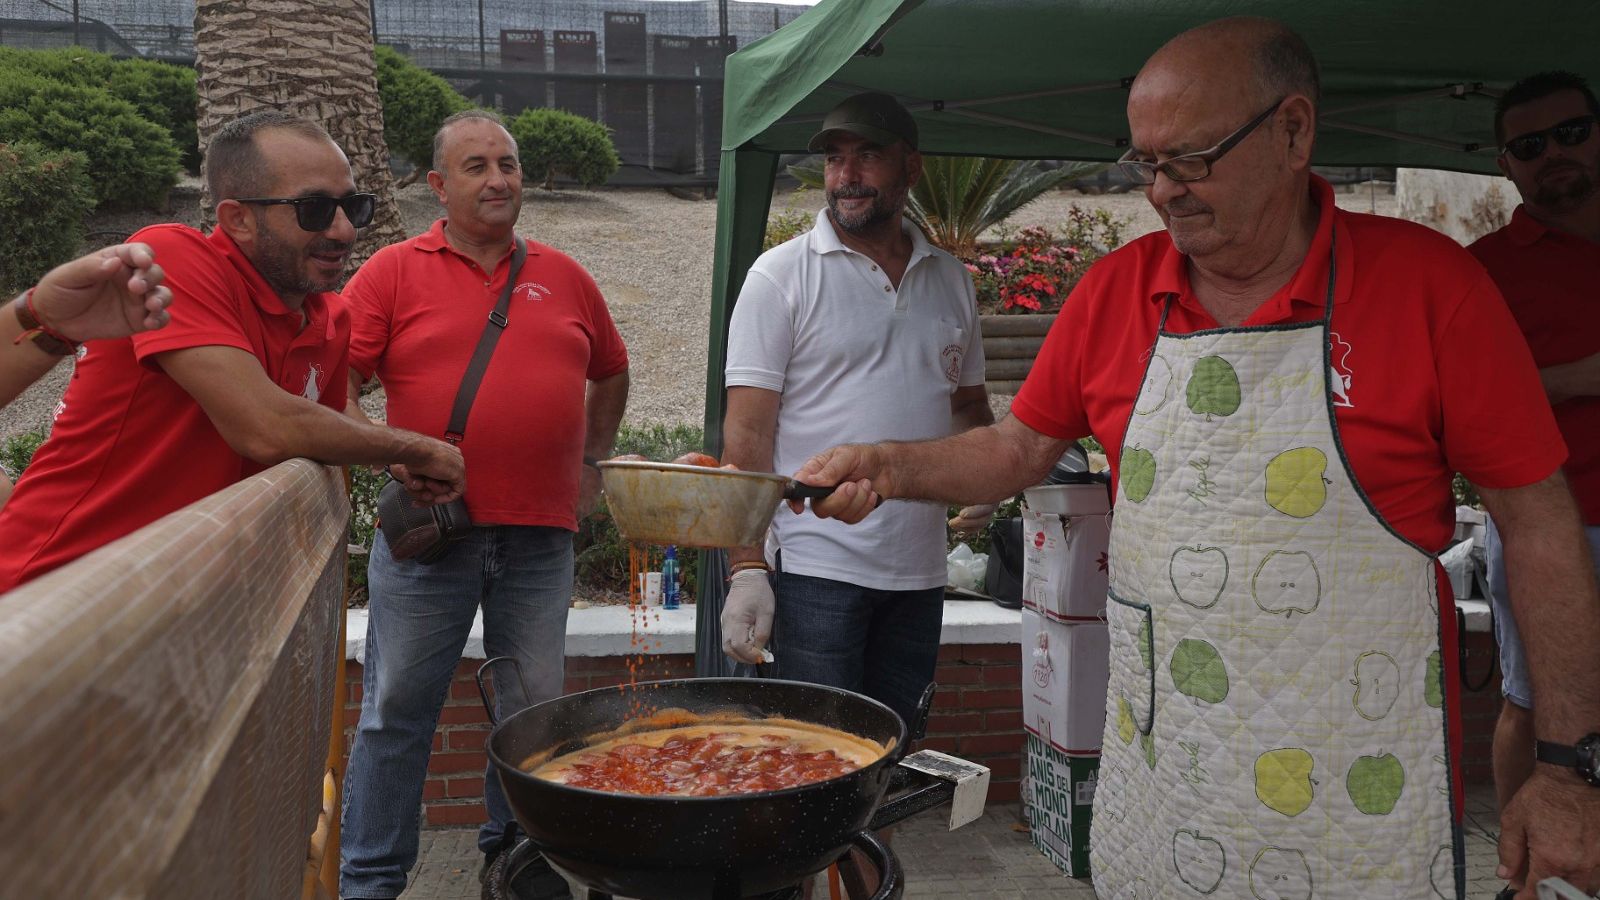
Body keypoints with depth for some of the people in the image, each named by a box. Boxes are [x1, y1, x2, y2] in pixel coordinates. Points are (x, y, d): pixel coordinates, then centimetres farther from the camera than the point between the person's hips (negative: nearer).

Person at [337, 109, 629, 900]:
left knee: (535, 710, 10)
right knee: (396, 712, 5)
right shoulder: (393, 272, 2)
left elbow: (611, 373, 24)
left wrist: (592, 463, 18)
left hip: (540, 537, 3)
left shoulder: (563, 277, 11)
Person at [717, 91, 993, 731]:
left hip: (919, 573, 5)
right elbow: (746, 432, -7)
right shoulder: (782, 275, -3)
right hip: (815, 569, -4)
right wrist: (747, 568, -15)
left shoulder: (951, 280, 12)